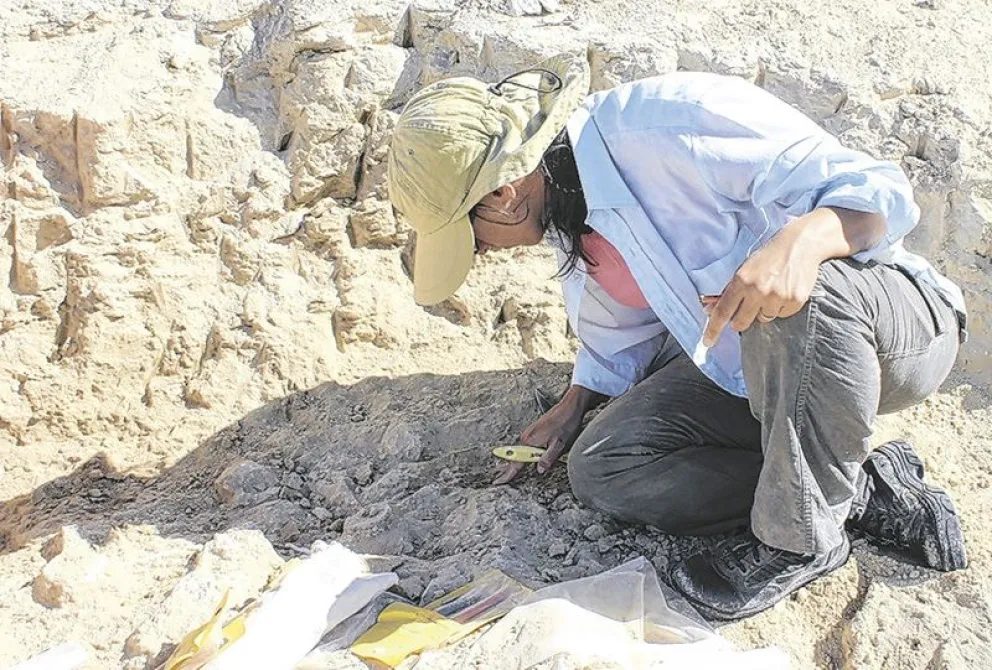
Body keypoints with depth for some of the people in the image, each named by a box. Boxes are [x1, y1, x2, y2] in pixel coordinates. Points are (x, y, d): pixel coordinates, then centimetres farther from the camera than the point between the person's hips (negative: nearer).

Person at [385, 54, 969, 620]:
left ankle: (800, 535, -19)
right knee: (602, 469, -9)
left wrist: (799, 242, -46)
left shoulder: (675, 120, -26)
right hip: (746, 372, 7)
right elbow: (619, 333, 20)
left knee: (815, 292, -42)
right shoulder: (566, 207, 2)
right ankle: (863, 492, -5)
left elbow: (878, 192, -27)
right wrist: (572, 411, 15)